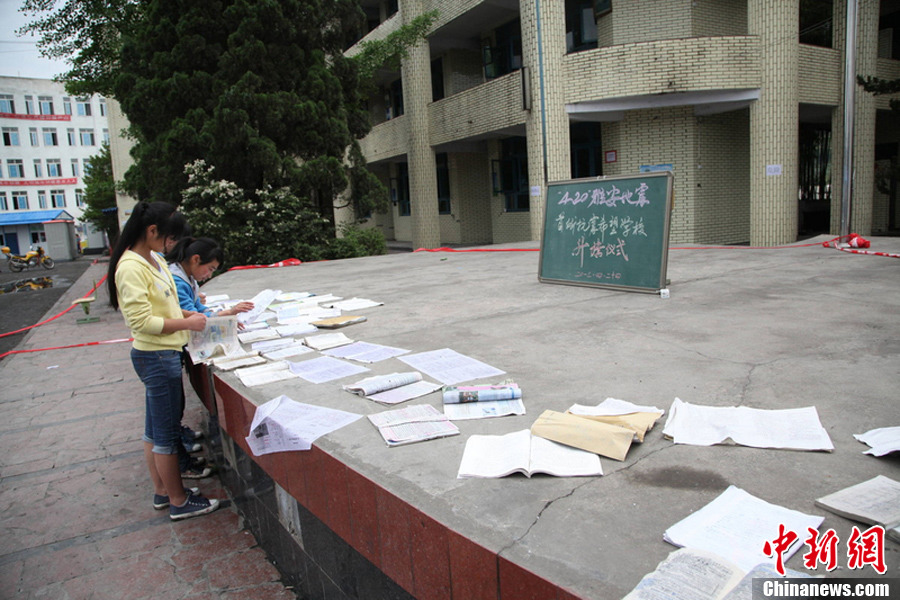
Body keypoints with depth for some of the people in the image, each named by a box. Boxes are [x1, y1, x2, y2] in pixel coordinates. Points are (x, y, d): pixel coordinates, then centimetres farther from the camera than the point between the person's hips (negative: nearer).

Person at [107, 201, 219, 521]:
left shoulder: (153, 259, 9)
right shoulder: (131, 267, -20)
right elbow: (142, 321, -24)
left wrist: (185, 313, 6)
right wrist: (187, 323, -17)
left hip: (163, 354, 10)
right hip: (156, 357, -10)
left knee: (156, 428, 19)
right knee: (167, 434, 3)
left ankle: (162, 491, 33)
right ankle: (179, 502, 17)